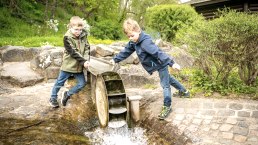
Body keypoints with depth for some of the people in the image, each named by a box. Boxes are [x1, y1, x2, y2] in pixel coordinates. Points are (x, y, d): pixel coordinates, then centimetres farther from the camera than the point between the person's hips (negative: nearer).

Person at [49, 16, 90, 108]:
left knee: (82, 83, 6)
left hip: (79, 66, 5)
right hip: (68, 65, -5)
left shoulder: (83, 35, 1)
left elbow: (87, 48, 0)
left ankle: (67, 94, 25)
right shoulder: (67, 37, -16)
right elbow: (73, 52, -21)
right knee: (60, 83, 10)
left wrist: (86, 60, -16)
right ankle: (53, 98, 32)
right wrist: (83, 61, -25)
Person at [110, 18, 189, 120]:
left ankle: (167, 107, 8)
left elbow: (159, 53, -38)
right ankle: (184, 91, 45)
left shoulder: (145, 42, -33)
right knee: (168, 79, 26)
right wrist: (115, 59, 8)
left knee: (165, 85, -3)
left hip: (161, 65, -11)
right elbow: (126, 51, 8)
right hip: (157, 65, 11)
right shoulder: (133, 42, -4)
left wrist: (172, 63, -40)